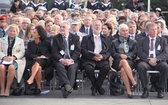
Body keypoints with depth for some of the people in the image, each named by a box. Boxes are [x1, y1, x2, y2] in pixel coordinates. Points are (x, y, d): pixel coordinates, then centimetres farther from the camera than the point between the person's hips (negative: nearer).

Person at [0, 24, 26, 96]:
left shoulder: (20, 41, 20)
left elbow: (22, 52, 7)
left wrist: (13, 57, -12)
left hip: (15, 59, -1)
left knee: (11, 67, -37)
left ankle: (7, 89, -32)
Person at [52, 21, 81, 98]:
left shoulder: (75, 38, 11)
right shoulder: (56, 38, 11)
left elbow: (77, 51, 1)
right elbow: (54, 52, 1)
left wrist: (71, 60, -16)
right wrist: (61, 60, -18)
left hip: (72, 60, 0)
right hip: (60, 60, 0)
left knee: (72, 67, -33)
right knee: (59, 65, -34)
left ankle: (67, 88, -42)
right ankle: (67, 85, -50)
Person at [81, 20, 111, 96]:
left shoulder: (105, 39, 22)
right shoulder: (86, 38, 15)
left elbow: (108, 51, 11)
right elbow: (83, 50, 1)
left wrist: (102, 56, -11)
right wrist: (93, 57, -15)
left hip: (102, 59, 2)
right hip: (89, 60, -1)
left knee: (106, 67, -31)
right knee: (88, 69, -33)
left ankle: (96, 86, -9)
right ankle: (98, 86, -8)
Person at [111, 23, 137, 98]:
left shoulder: (133, 42, 24)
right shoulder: (114, 42, 24)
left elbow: (134, 53, 10)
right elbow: (113, 54, 10)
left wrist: (126, 56, -9)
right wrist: (120, 55, -11)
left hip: (130, 61, 0)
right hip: (117, 62, 0)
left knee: (123, 70, -38)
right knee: (124, 62, -40)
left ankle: (129, 91, -43)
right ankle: (133, 82, -44)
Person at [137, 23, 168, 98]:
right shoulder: (142, 41, 16)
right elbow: (140, 53, 2)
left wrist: (156, 59, -15)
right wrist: (148, 59, -16)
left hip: (158, 62, 0)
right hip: (146, 61, 0)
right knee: (140, 66, -34)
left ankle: (160, 90, -20)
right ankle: (145, 90, -24)